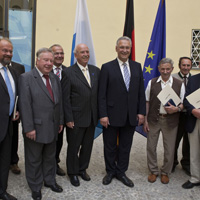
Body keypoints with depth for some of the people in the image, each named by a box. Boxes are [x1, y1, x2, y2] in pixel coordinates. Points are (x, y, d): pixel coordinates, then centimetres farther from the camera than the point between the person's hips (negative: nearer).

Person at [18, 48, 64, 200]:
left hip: (52, 127, 6)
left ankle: (50, 180, 39)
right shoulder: (26, 78, -11)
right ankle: (36, 187, 29)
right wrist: (29, 128, -18)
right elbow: (25, 105, -16)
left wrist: (61, 121, 10)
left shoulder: (55, 79, 10)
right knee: (34, 160, 11)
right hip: (35, 128, -6)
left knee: (50, 157, 20)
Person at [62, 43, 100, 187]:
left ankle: (82, 169, 37)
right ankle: (73, 172, 29)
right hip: (76, 118, -4)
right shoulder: (69, 72, -9)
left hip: (92, 118, 5)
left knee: (87, 145, 17)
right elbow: (65, 98, -10)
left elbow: (99, 93, 8)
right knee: (74, 147, 10)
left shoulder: (96, 71, 5)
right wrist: (68, 119, -13)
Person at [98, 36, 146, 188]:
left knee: (125, 146, 15)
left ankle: (121, 172, 32)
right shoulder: (107, 67, -4)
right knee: (110, 146, 12)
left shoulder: (137, 66, 7)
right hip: (112, 115, -3)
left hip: (131, 116, 3)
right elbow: (102, 94, -7)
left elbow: (141, 92, 8)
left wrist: (141, 112, 2)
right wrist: (103, 115, -12)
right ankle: (110, 171, 33)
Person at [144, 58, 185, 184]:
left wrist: (177, 109, -17)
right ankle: (153, 171, 29)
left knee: (170, 149, 8)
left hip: (170, 121, -1)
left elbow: (183, 103, 5)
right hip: (154, 119, 1)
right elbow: (147, 102, 5)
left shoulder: (179, 84, 1)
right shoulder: (152, 83, 3)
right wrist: (145, 120, 2)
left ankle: (165, 173, 30)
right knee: (151, 147, 9)